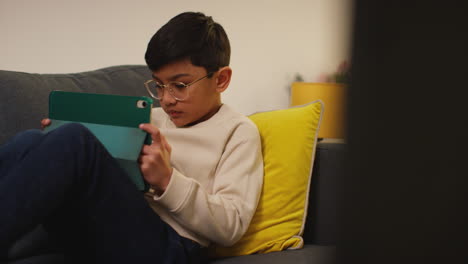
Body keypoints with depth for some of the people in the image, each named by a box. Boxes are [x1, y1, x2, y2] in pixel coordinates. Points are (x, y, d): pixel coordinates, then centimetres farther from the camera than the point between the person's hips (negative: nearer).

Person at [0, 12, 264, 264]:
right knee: (31, 142, -20)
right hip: (104, 231, 6)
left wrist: (167, 181, -16)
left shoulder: (238, 131, 9)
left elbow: (232, 226, -3)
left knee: (74, 140, -29)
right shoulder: (153, 118, 28)